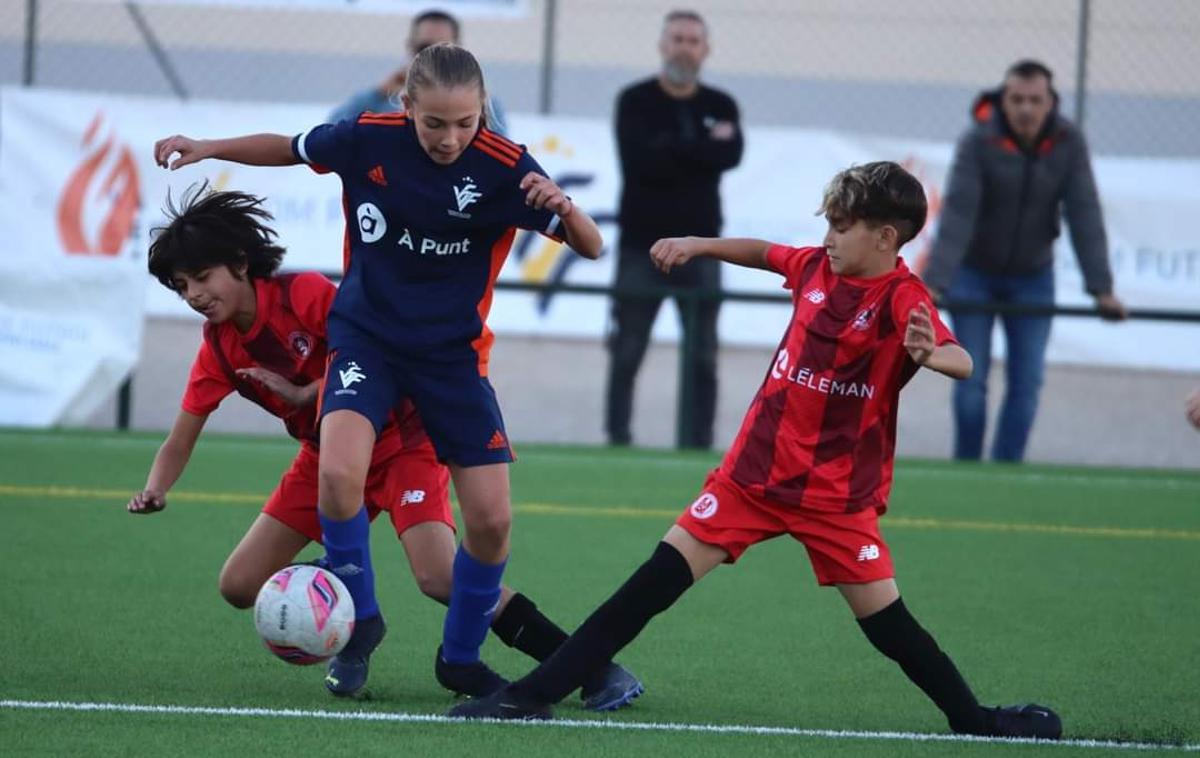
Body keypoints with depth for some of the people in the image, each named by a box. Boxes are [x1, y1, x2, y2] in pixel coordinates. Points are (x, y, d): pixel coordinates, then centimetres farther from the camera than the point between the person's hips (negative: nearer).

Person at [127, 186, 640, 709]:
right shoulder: (217, 352, -6)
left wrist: (304, 394, -26)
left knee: (440, 577, -27)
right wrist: (154, 492, -23)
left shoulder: (304, 294, -22)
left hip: (401, 442, -7)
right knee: (239, 586, -2)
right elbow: (180, 443, -3)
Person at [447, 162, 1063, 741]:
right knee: (658, 580, -2)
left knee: (886, 621, -2)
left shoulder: (902, 299, -14)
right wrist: (699, 245, 19)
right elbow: (764, 253, 26)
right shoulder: (817, 267, 3)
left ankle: (971, 720, 19)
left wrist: (934, 355, -53)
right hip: (754, 471, 4)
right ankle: (534, 694, -3)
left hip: (837, 494, -4)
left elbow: (960, 362, -32)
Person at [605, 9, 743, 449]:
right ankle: (617, 441, 4)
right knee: (626, 353, -2)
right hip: (642, 245, -2)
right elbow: (638, 161, -15)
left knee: (703, 356, 2)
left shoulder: (720, 107, 9)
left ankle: (700, 444, 5)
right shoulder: (636, 102, 1)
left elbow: (730, 156, -10)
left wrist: (671, 148, -13)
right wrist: (702, 148, -9)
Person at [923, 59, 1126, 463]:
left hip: (1032, 277, 2)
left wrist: (1102, 289, -21)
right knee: (971, 380, -2)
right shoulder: (978, 142, -21)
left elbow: (1084, 217, -15)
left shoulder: (1069, 143, -13)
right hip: (974, 274, -2)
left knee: (1027, 383, -1)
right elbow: (957, 214, -28)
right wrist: (934, 282, -37)